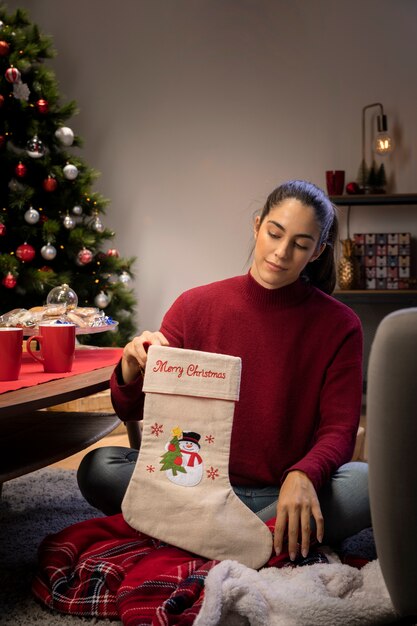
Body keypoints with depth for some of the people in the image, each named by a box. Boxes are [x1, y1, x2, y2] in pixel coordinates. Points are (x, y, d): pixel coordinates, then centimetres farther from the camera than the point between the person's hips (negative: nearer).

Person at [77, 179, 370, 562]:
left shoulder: (339, 326, -2)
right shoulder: (196, 307, 1)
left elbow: (339, 429, -6)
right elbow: (133, 413, 3)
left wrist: (303, 476, -28)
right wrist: (131, 373, -21)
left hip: (286, 494, -1)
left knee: (369, 483, -30)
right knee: (99, 469, -22)